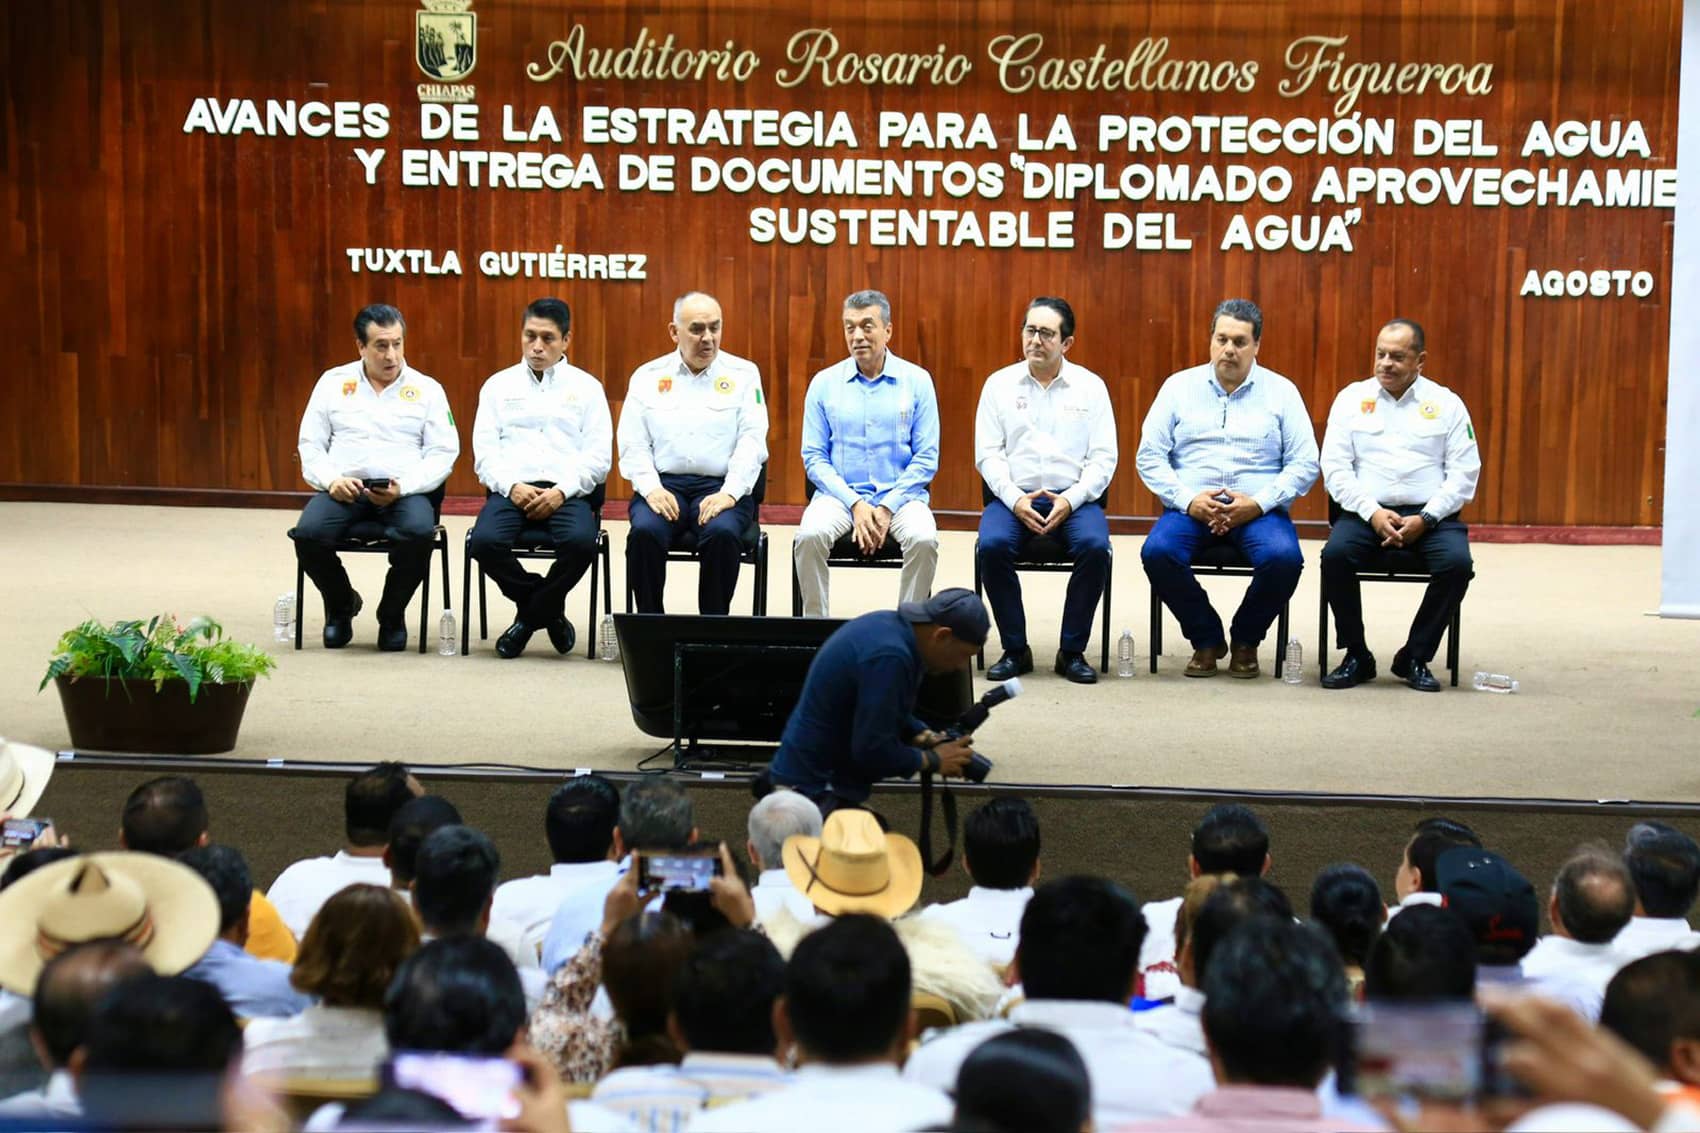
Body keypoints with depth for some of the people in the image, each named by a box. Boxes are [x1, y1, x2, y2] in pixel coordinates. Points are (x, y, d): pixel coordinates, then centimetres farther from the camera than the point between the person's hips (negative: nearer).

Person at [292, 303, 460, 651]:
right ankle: (341, 606, 3)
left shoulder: (427, 389, 9)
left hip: (404, 490, -1)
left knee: (419, 532, -35)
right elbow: (311, 444, 11)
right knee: (308, 533, -30)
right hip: (345, 488, 1)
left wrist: (403, 487, -14)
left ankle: (392, 615, -6)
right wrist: (331, 479, -10)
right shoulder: (333, 382, 13)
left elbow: (443, 452, 2)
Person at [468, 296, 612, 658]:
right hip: (511, 489, 1)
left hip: (566, 492, -1)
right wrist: (511, 486, -11)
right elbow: (484, 451, 9)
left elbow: (598, 456, 6)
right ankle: (548, 610, -6)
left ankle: (530, 614, -8)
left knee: (581, 542, -35)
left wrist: (562, 491, -11)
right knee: (484, 542, -31)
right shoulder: (499, 385, 18)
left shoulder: (586, 387, 15)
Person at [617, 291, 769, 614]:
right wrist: (651, 489, -11)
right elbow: (633, 445, 7)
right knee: (644, 532, -31)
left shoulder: (743, 374, 10)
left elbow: (752, 441, 0)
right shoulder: (647, 377, 13)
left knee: (722, 533, -33)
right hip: (664, 484, 1)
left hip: (721, 487, -1)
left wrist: (729, 493, -15)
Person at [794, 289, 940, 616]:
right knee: (810, 535, -30)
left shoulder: (917, 381, 4)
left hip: (900, 494, -1)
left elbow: (927, 458, 1)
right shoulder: (824, 383, 6)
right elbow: (814, 457, 3)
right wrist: (855, 504, -11)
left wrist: (888, 507, -11)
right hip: (840, 493, 1)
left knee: (923, 540, -32)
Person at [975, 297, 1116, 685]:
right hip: (1013, 496, 0)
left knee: (1095, 546, -31)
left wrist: (1070, 500, -13)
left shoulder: (1091, 386, 7)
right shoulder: (1000, 384, 9)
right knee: (992, 545, -30)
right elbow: (988, 453, 3)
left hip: (1073, 498, 0)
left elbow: (1103, 458, 2)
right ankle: (1015, 650, -13)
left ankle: (1072, 651, -13)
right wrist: (1015, 499, -13)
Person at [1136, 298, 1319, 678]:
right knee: (1158, 552, -30)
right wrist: (1188, 500, -11)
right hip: (1191, 507, 1)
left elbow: (1304, 464, 3)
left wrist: (1258, 503, -12)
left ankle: (1245, 640, -1)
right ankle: (1207, 639, -4)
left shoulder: (1281, 391, 9)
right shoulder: (1179, 386, 10)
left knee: (1283, 558, -32)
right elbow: (1149, 456, 5)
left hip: (1259, 510, -1)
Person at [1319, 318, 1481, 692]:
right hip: (1367, 511, 0)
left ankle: (1415, 658, -10)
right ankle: (1356, 656, -11)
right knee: (1335, 555, -30)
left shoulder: (1446, 403, 8)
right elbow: (1335, 467, 2)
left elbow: (1464, 473, 2)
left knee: (1457, 562, -29)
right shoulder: (1352, 398, 9)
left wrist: (1425, 519, -12)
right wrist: (1372, 512, -12)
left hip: (1429, 515, 0)